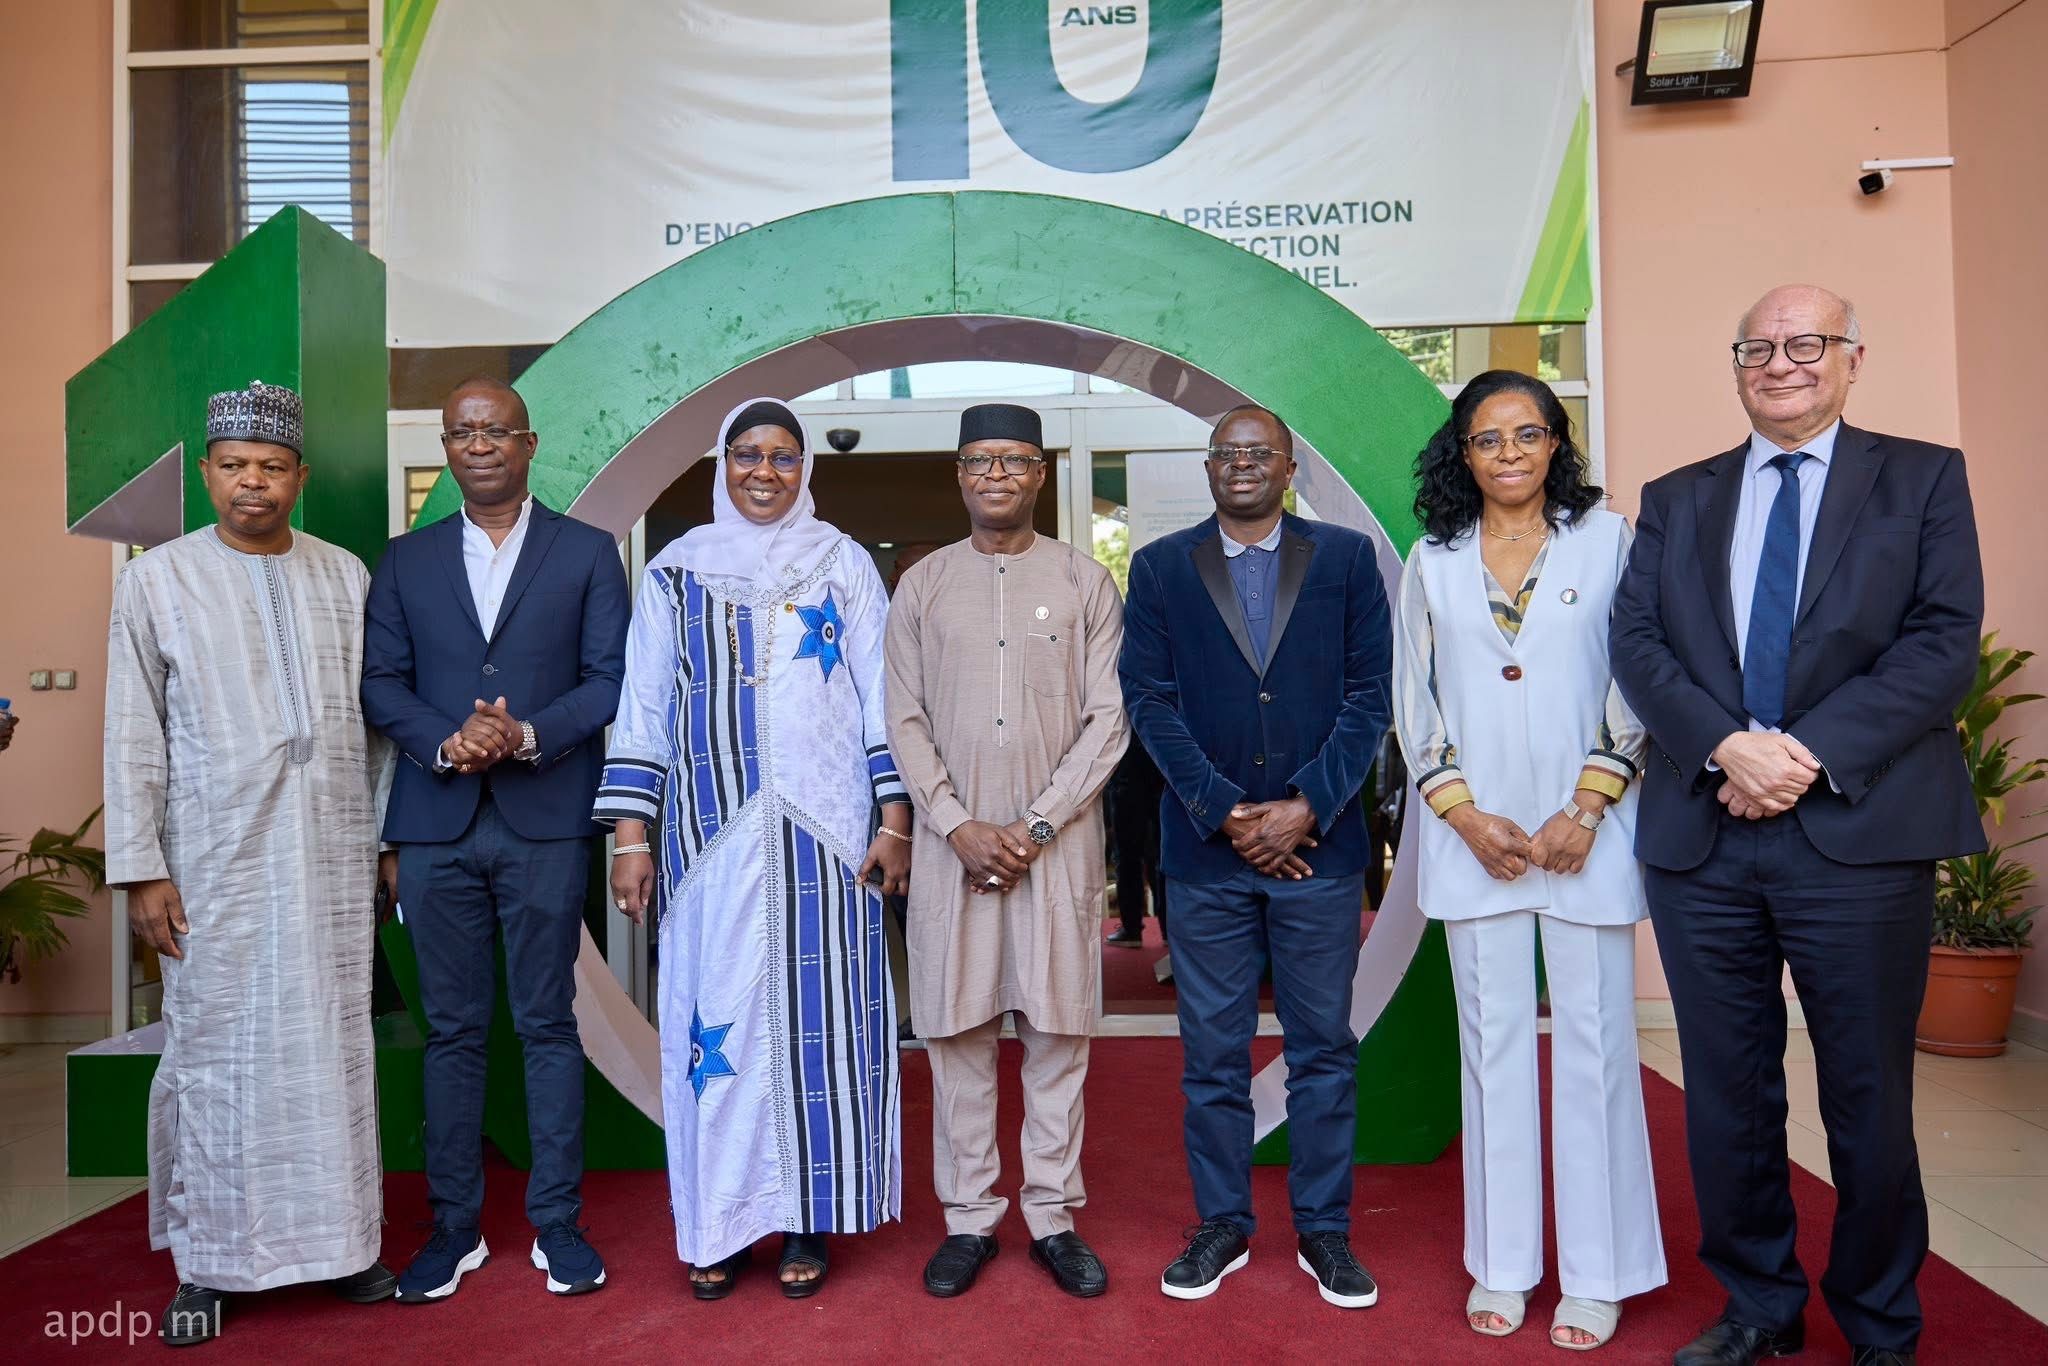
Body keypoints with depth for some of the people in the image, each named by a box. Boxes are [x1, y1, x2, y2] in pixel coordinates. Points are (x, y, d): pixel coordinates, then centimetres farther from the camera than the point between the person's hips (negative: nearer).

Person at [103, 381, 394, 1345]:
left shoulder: (344, 576, 9)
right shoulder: (158, 579, 4)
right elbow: (133, 736, 1)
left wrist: (392, 835, 6)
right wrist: (142, 869, -4)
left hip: (333, 856, 2)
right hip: (216, 858, -1)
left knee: (335, 1046, 6)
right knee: (213, 1053, 4)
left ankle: (341, 1238, 19)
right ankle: (207, 1262, 18)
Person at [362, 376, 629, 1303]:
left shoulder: (587, 552, 7)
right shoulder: (405, 560, 13)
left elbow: (611, 677, -1)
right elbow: (380, 683, 6)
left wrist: (530, 735, -16)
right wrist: (445, 742, -12)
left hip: (545, 820, -2)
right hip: (436, 824, 2)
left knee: (547, 1024, 4)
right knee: (452, 1029, 8)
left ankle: (557, 1223, 15)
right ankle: (455, 1226, 20)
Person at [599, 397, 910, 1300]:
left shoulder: (843, 564, 7)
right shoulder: (676, 570, 8)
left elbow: (881, 698, 5)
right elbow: (643, 706, 7)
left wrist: (894, 820, -2)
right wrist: (632, 835, 1)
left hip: (823, 831, 0)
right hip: (710, 833, 1)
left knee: (819, 1012, 3)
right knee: (716, 1014, 3)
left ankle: (809, 1221, 16)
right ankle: (719, 1224, 17)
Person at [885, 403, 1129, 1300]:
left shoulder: (1085, 582, 4)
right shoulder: (923, 586, 8)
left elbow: (1106, 720, -1)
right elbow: (906, 722, 4)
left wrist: (1038, 825, -9)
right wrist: (959, 826, -7)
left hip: (1058, 839, -1)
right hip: (952, 840, 1)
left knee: (1057, 1030, 5)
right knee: (957, 1031, 5)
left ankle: (1053, 1216, 18)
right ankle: (969, 1218, 18)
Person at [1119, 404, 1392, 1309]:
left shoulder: (1346, 558, 5)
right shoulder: (1160, 567, 5)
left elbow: (1369, 695, 0)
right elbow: (1149, 701, 0)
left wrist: (1304, 808, -10)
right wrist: (1225, 813, -9)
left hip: (1319, 844, 0)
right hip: (1205, 848, 0)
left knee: (1324, 1048, 9)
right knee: (1212, 1053, 9)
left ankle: (1324, 1231, 23)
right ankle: (1222, 1226, 24)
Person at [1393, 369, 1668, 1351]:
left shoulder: (1607, 539, 4)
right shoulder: (1432, 562, 8)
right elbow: (1414, 700, 7)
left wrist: (1586, 810, -9)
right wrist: (1467, 817, -4)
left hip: (1587, 831, -1)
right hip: (1474, 835, 2)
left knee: (1593, 1039, 2)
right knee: (1493, 1040, 7)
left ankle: (1598, 1272, 16)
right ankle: (1501, 1264, 18)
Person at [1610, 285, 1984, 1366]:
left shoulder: (1924, 479, 7)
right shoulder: (1675, 499, 13)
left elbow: (1945, 639, -5)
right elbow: (1636, 641, 1)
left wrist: (1813, 752, -15)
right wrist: (1728, 745, -15)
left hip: (1860, 833, -2)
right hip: (1702, 840, 2)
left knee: (1869, 1100, 9)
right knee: (1728, 1095, 11)